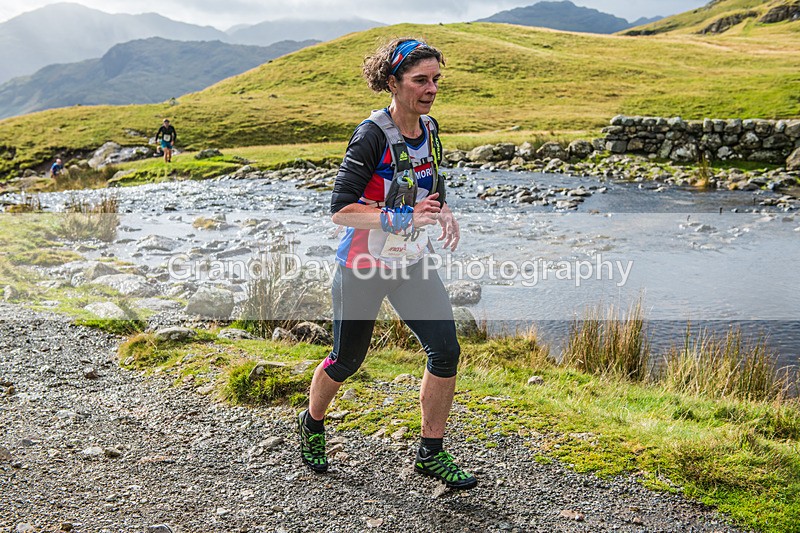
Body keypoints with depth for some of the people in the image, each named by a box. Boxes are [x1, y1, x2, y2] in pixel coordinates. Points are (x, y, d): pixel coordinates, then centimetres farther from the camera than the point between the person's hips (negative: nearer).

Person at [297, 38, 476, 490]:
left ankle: (431, 454, 11)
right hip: (364, 266, -6)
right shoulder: (372, 135, -20)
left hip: (412, 264, 6)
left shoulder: (428, 129, 2)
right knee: (347, 361, 9)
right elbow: (341, 210, -24)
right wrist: (403, 218, -32)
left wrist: (444, 213, -2)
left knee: (447, 350, -6)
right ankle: (312, 425, 40)